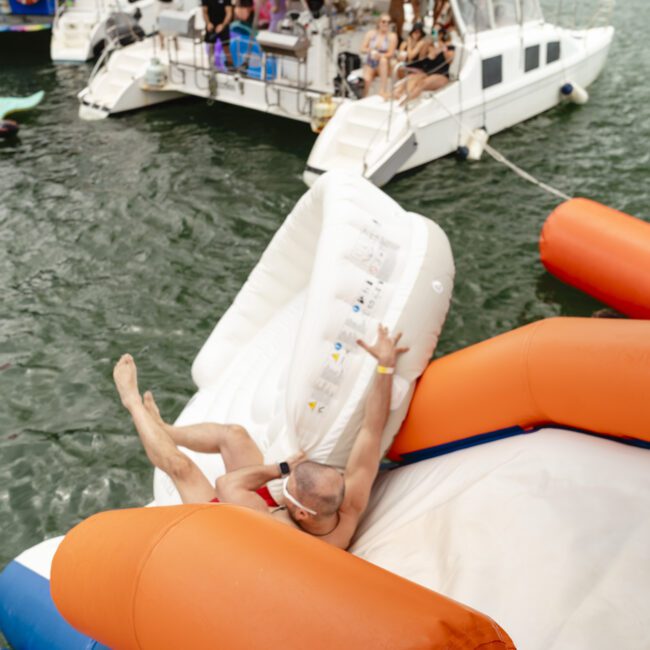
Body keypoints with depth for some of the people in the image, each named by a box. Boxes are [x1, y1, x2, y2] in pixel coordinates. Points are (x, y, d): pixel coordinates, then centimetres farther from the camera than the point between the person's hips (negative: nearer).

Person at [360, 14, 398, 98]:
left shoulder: (392, 36, -3)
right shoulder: (371, 33, 5)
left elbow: (390, 54, -11)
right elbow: (362, 49, 1)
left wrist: (379, 55, -30)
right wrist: (369, 50, -22)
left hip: (383, 66, -1)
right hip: (369, 64, 1)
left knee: (383, 60, -37)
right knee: (366, 80, -31)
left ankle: (383, 90, -38)